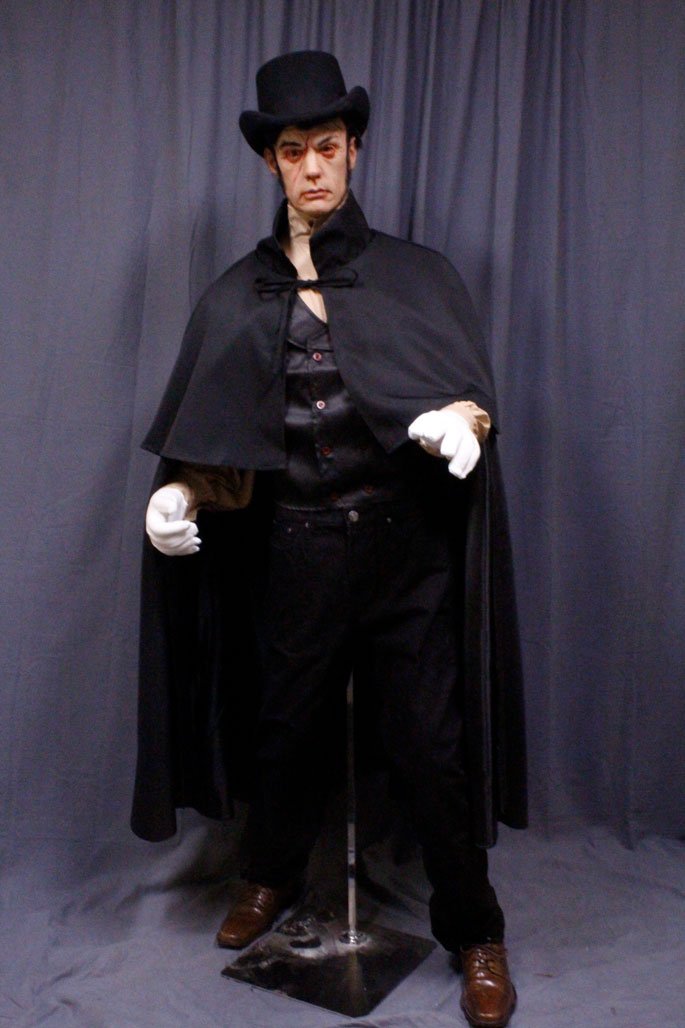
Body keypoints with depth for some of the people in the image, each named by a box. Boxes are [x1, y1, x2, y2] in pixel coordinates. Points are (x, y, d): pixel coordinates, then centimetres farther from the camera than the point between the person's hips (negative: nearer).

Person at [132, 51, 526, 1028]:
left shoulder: (417, 275, 3)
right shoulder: (237, 297, 7)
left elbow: (473, 394, -3)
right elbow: (202, 430, 5)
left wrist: (463, 421, -27)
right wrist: (179, 490, -15)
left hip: (406, 549, -1)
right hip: (291, 551, 2)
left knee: (431, 743, 3)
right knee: (284, 725, 17)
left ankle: (474, 931, 26)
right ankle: (272, 879, 45)